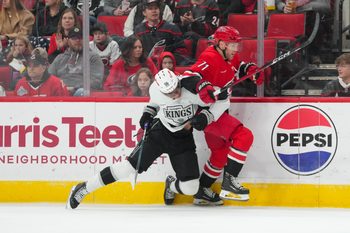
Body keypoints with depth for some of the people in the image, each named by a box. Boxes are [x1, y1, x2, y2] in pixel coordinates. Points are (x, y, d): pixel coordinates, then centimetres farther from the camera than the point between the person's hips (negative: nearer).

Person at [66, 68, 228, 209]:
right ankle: (84, 189, -1)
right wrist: (148, 113, -7)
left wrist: (205, 116, -25)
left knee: (190, 189, -10)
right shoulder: (156, 90, -18)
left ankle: (172, 185, 29)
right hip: (160, 131, 0)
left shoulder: (193, 89, -27)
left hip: (183, 138, 0)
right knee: (131, 165, -12)